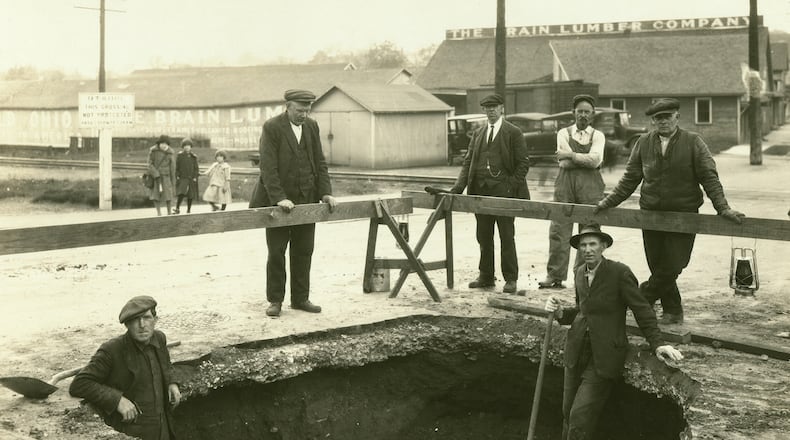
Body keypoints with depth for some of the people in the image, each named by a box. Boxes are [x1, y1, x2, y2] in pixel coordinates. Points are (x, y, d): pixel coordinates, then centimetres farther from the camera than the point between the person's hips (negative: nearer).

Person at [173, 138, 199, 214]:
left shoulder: (193, 157, 7)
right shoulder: (179, 156, 3)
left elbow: (196, 168, 8)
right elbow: (176, 167, 5)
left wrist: (195, 177, -2)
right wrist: (177, 176, -3)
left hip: (191, 179, 2)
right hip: (182, 178, -2)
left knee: (190, 195, 4)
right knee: (181, 193, -18)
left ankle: (189, 210, 14)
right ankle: (177, 208, -13)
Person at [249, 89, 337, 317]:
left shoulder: (312, 126, 6)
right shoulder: (271, 127, -11)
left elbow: (320, 162, 9)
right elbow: (268, 167, -17)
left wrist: (325, 192, -2)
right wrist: (279, 198, -24)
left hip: (306, 200, 5)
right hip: (279, 202, -5)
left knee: (304, 252, 8)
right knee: (276, 253, 3)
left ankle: (300, 298, 18)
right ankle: (275, 300, 12)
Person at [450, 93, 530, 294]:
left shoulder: (513, 133, 0)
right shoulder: (478, 134, 16)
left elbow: (523, 164, -2)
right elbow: (468, 162, 13)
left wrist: (512, 187, -12)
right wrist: (459, 186, 0)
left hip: (503, 190, -5)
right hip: (480, 190, 5)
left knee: (506, 236, -1)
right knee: (483, 236, 9)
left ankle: (510, 279, 5)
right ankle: (486, 276, 18)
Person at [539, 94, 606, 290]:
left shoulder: (598, 136, 10)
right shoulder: (564, 133, 12)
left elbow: (595, 160, -8)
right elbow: (563, 162, -3)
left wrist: (570, 155, -6)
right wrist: (587, 159, -4)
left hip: (590, 185, 0)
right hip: (565, 183, 0)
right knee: (559, 229, -5)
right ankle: (555, 276, -2)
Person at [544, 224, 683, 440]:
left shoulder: (619, 272, -11)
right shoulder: (580, 273, 9)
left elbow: (643, 310, -8)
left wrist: (657, 344, -16)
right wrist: (560, 312, 2)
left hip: (604, 356, -6)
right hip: (577, 352, 6)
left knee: (580, 416, -11)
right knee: (568, 414, 8)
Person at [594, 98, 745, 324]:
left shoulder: (693, 142, -1)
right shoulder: (643, 143, 6)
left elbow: (709, 178, -2)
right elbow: (630, 179, 11)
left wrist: (723, 208, -12)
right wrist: (608, 202, 7)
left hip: (683, 215, -2)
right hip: (651, 213, 3)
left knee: (672, 267, -7)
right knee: (658, 267, 6)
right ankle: (673, 311, 21)